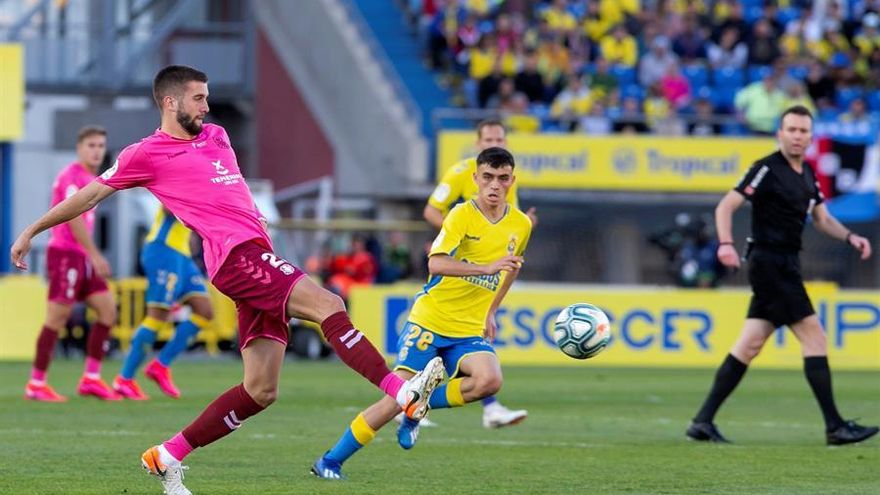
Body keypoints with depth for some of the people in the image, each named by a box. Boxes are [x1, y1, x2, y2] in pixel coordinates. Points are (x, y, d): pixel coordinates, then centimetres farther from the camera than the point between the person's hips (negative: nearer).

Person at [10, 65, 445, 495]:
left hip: (258, 256, 8)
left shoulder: (216, 136, 24)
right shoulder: (146, 154, 4)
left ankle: (167, 457, 11)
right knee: (327, 305, -25)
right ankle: (400, 390, -36)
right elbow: (88, 196, 12)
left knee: (260, 391, 3)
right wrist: (32, 231, 17)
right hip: (235, 254, -8)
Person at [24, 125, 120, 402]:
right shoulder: (72, 176, -11)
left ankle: (91, 379, 5)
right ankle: (36, 384, -3)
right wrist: (94, 255, -24)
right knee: (57, 318, -8)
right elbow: (73, 218, -21)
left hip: (81, 256, 10)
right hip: (65, 254, -10)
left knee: (107, 309, 3)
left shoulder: (89, 178, 18)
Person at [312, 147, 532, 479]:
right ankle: (330, 462, 6)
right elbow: (436, 264, -28)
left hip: (470, 331, 4)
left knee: (490, 380, -26)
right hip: (430, 320, -4)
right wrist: (487, 268, -38)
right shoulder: (462, 216, -12)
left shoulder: (521, 225, 4)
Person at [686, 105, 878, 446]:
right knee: (814, 338, -9)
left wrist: (850, 238, 6)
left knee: (748, 347, 7)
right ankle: (835, 427, -7)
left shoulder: (807, 174, 15)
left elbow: (822, 218, 23)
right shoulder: (767, 169, -11)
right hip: (770, 262, -9)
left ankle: (703, 421, 8)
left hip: (786, 266, 9)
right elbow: (726, 206, -15)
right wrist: (726, 244, -29)